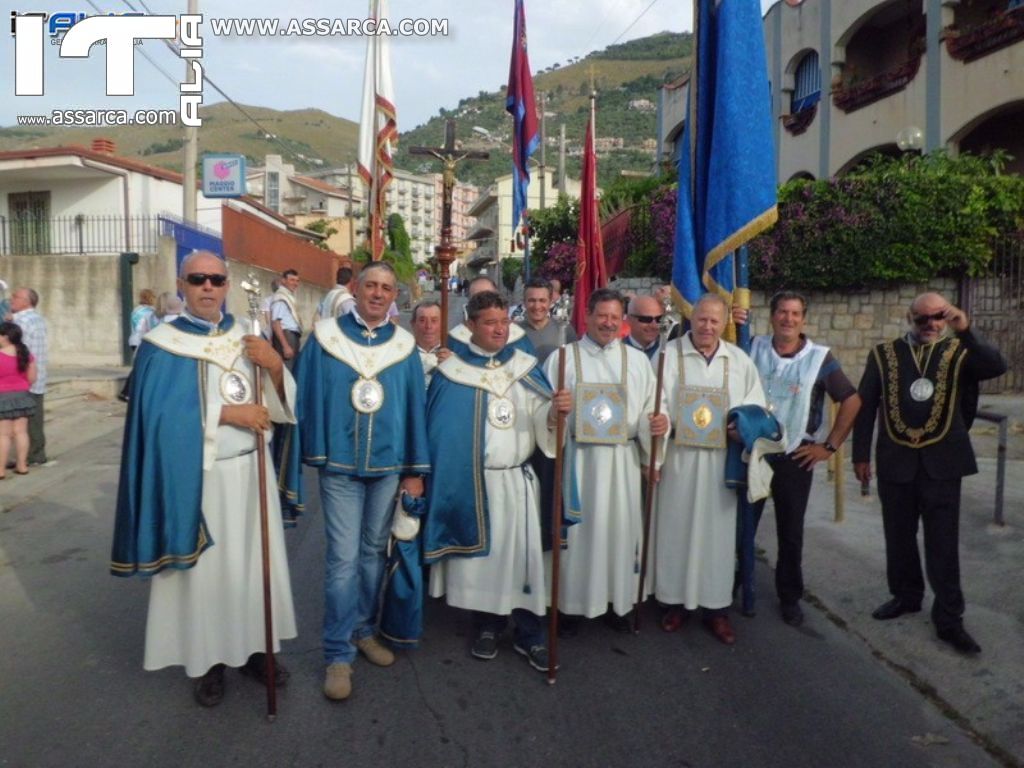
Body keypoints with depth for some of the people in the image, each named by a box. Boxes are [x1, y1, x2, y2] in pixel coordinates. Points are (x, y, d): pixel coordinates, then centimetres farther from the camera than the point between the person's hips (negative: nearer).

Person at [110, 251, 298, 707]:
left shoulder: (248, 338, 7)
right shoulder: (161, 345, -5)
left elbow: (282, 402, 4)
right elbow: (159, 416, -15)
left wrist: (274, 366, -15)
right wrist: (226, 412, -19)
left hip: (250, 473, 4)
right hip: (195, 479, -4)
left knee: (254, 563, 11)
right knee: (205, 570, 5)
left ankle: (254, 649, 28)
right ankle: (208, 660, 23)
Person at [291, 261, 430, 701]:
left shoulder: (404, 346, 4)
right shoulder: (325, 337, -2)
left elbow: (415, 408, 4)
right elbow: (308, 398, -1)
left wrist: (416, 470, 1)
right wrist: (312, 454, -5)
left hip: (388, 466, 3)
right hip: (339, 465, -2)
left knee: (374, 551, 14)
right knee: (343, 558, -2)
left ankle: (365, 630, 31)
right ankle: (339, 654, 10)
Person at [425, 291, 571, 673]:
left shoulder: (526, 367, 5)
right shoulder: (451, 373, 0)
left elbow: (541, 419, -4)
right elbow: (439, 430, -1)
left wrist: (556, 410, -27)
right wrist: (435, 478, -3)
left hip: (517, 479, 2)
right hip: (471, 482, -1)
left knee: (523, 554, 4)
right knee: (481, 554, 8)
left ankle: (530, 634, 17)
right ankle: (486, 626, 27)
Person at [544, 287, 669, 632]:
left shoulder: (637, 360, 10)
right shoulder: (562, 357, 3)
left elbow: (650, 409, 8)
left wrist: (658, 423, -13)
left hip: (622, 462, 2)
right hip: (576, 458, -2)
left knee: (620, 528, 8)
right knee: (576, 529, 3)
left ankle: (618, 601, 25)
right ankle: (572, 604, 18)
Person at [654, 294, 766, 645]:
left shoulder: (740, 360, 9)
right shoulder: (669, 355, -1)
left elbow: (755, 407, 13)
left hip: (721, 458, 2)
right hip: (677, 456, -2)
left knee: (717, 529, 7)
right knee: (676, 527, 5)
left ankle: (716, 606, 19)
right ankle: (675, 600, 19)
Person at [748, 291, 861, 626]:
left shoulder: (819, 357, -5)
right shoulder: (754, 348, -1)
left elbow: (852, 401, -2)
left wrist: (830, 446, -3)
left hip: (795, 456, -1)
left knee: (791, 532, 10)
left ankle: (790, 597, 27)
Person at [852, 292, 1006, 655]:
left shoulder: (959, 352, 1)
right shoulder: (884, 355, 2)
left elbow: (997, 366, -18)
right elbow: (865, 406, 3)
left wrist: (966, 331, -29)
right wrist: (861, 455, 1)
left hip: (942, 462, -1)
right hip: (895, 461, 1)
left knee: (943, 543, 5)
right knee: (899, 537, 15)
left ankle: (949, 619, 14)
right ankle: (905, 596, 34)